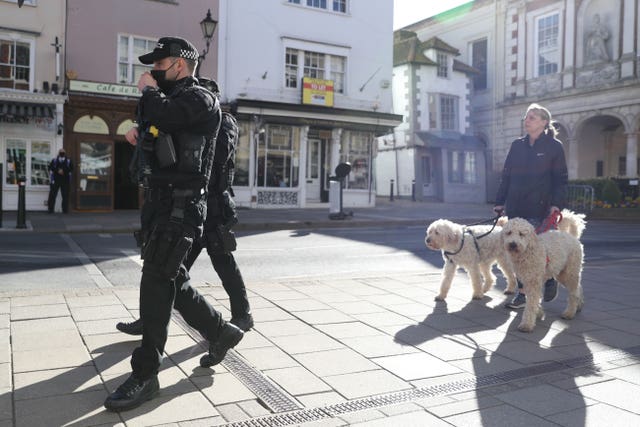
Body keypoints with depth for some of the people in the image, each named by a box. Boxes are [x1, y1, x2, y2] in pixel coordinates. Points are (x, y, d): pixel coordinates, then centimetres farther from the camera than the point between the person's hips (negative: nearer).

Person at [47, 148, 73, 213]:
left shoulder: (68, 161, 8)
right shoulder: (54, 160, 8)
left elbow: (71, 169, -2)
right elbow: (50, 168, -3)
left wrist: (64, 171, -13)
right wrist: (58, 170, -15)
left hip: (65, 181, 0)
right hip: (55, 180, 0)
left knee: (65, 196, -1)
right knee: (52, 195, -1)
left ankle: (65, 210, 7)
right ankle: (50, 209, 5)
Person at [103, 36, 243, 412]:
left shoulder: (200, 99, -10)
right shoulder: (175, 99, 19)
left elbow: (159, 113, -28)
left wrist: (148, 89, -8)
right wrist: (140, 135, 9)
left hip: (180, 206, -10)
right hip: (161, 202, 10)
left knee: (157, 285, -8)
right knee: (172, 281, 15)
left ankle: (145, 376, 2)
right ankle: (221, 332, 31)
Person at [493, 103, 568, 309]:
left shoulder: (554, 146, 0)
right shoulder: (517, 145, 11)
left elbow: (560, 179, -2)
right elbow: (506, 175, 13)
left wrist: (557, 203, -14)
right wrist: (500, 202, 9)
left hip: (540, 208, -4)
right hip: (516, 208, 4)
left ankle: (550, 279, 26)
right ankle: (522, 292, 14)